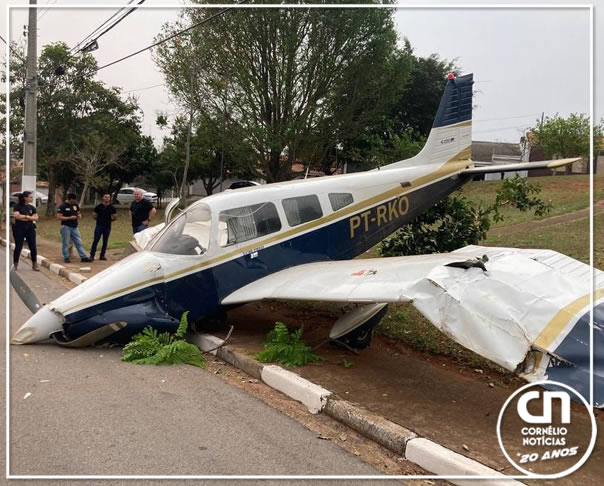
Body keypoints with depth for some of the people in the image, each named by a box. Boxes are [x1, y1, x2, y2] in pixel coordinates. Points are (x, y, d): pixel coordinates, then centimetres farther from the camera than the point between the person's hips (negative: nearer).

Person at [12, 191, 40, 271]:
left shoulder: (32, 207, 8)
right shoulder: (18, 206, -4)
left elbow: (36, 218, -1)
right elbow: (16, 215, -18)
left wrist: (26, 217, -14)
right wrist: (28, 216, -13)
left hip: (30, 229, 4)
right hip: (19, 229, -4)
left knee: (33, 247, 2)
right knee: (18, 247, 2)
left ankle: (34, 264, 11)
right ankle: (15, 265, 14)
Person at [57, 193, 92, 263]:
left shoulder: (75, 205, 9)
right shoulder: (62, 206, -9)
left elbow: (79, 213, 21)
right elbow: (58, 217, -14)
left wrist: (79, 216, -4)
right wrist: (70, 218, -19)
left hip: (74, 227, 6)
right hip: (66, 227, -5)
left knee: (79, 242, 5)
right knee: (65, 243, 3)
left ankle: (83, 257, 8)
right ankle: (66, 258, 12)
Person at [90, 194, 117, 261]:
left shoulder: (112, 207, 4)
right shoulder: (98, 206, 1)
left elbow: (115, 217, 10)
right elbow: (94, 215, 7)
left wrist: (109, 220, 4)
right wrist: (100, 219, 5)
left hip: (107, 227, 2)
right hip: (99, 226, -2)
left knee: (105, 242, 6)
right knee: (95, 241, -4)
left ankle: (102, 255, 14)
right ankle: (92, 255, 1)